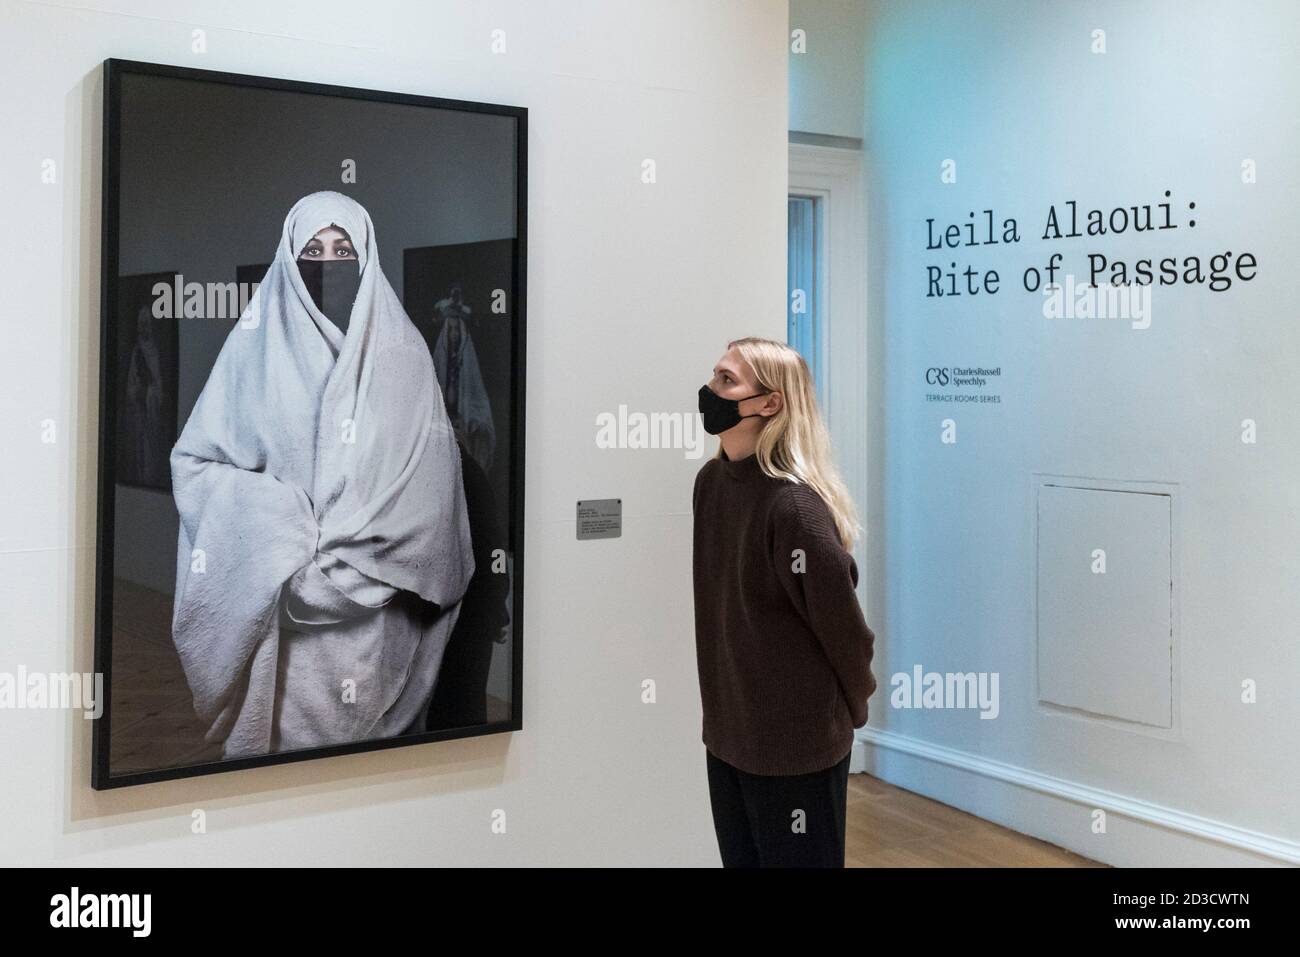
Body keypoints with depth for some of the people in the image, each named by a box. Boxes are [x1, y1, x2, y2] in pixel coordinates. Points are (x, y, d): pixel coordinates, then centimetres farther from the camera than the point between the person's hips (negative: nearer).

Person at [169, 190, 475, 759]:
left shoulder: (402, 353, 4)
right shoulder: (256, 347, 3)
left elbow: (433, 476, 0)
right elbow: (194, 462, 2)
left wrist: (356, 547, -10)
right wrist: (279, 510, -12)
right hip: (279, 599, 0)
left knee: (368, 723, 3)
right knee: (281, 724, 1)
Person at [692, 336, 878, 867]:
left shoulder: (793, 505, -23)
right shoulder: (710, 482, 2)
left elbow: (842, 625, -15)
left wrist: (850, 710, -1)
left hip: (797, 744, -7)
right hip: (726, 734, 7)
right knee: (741, 859, 19)